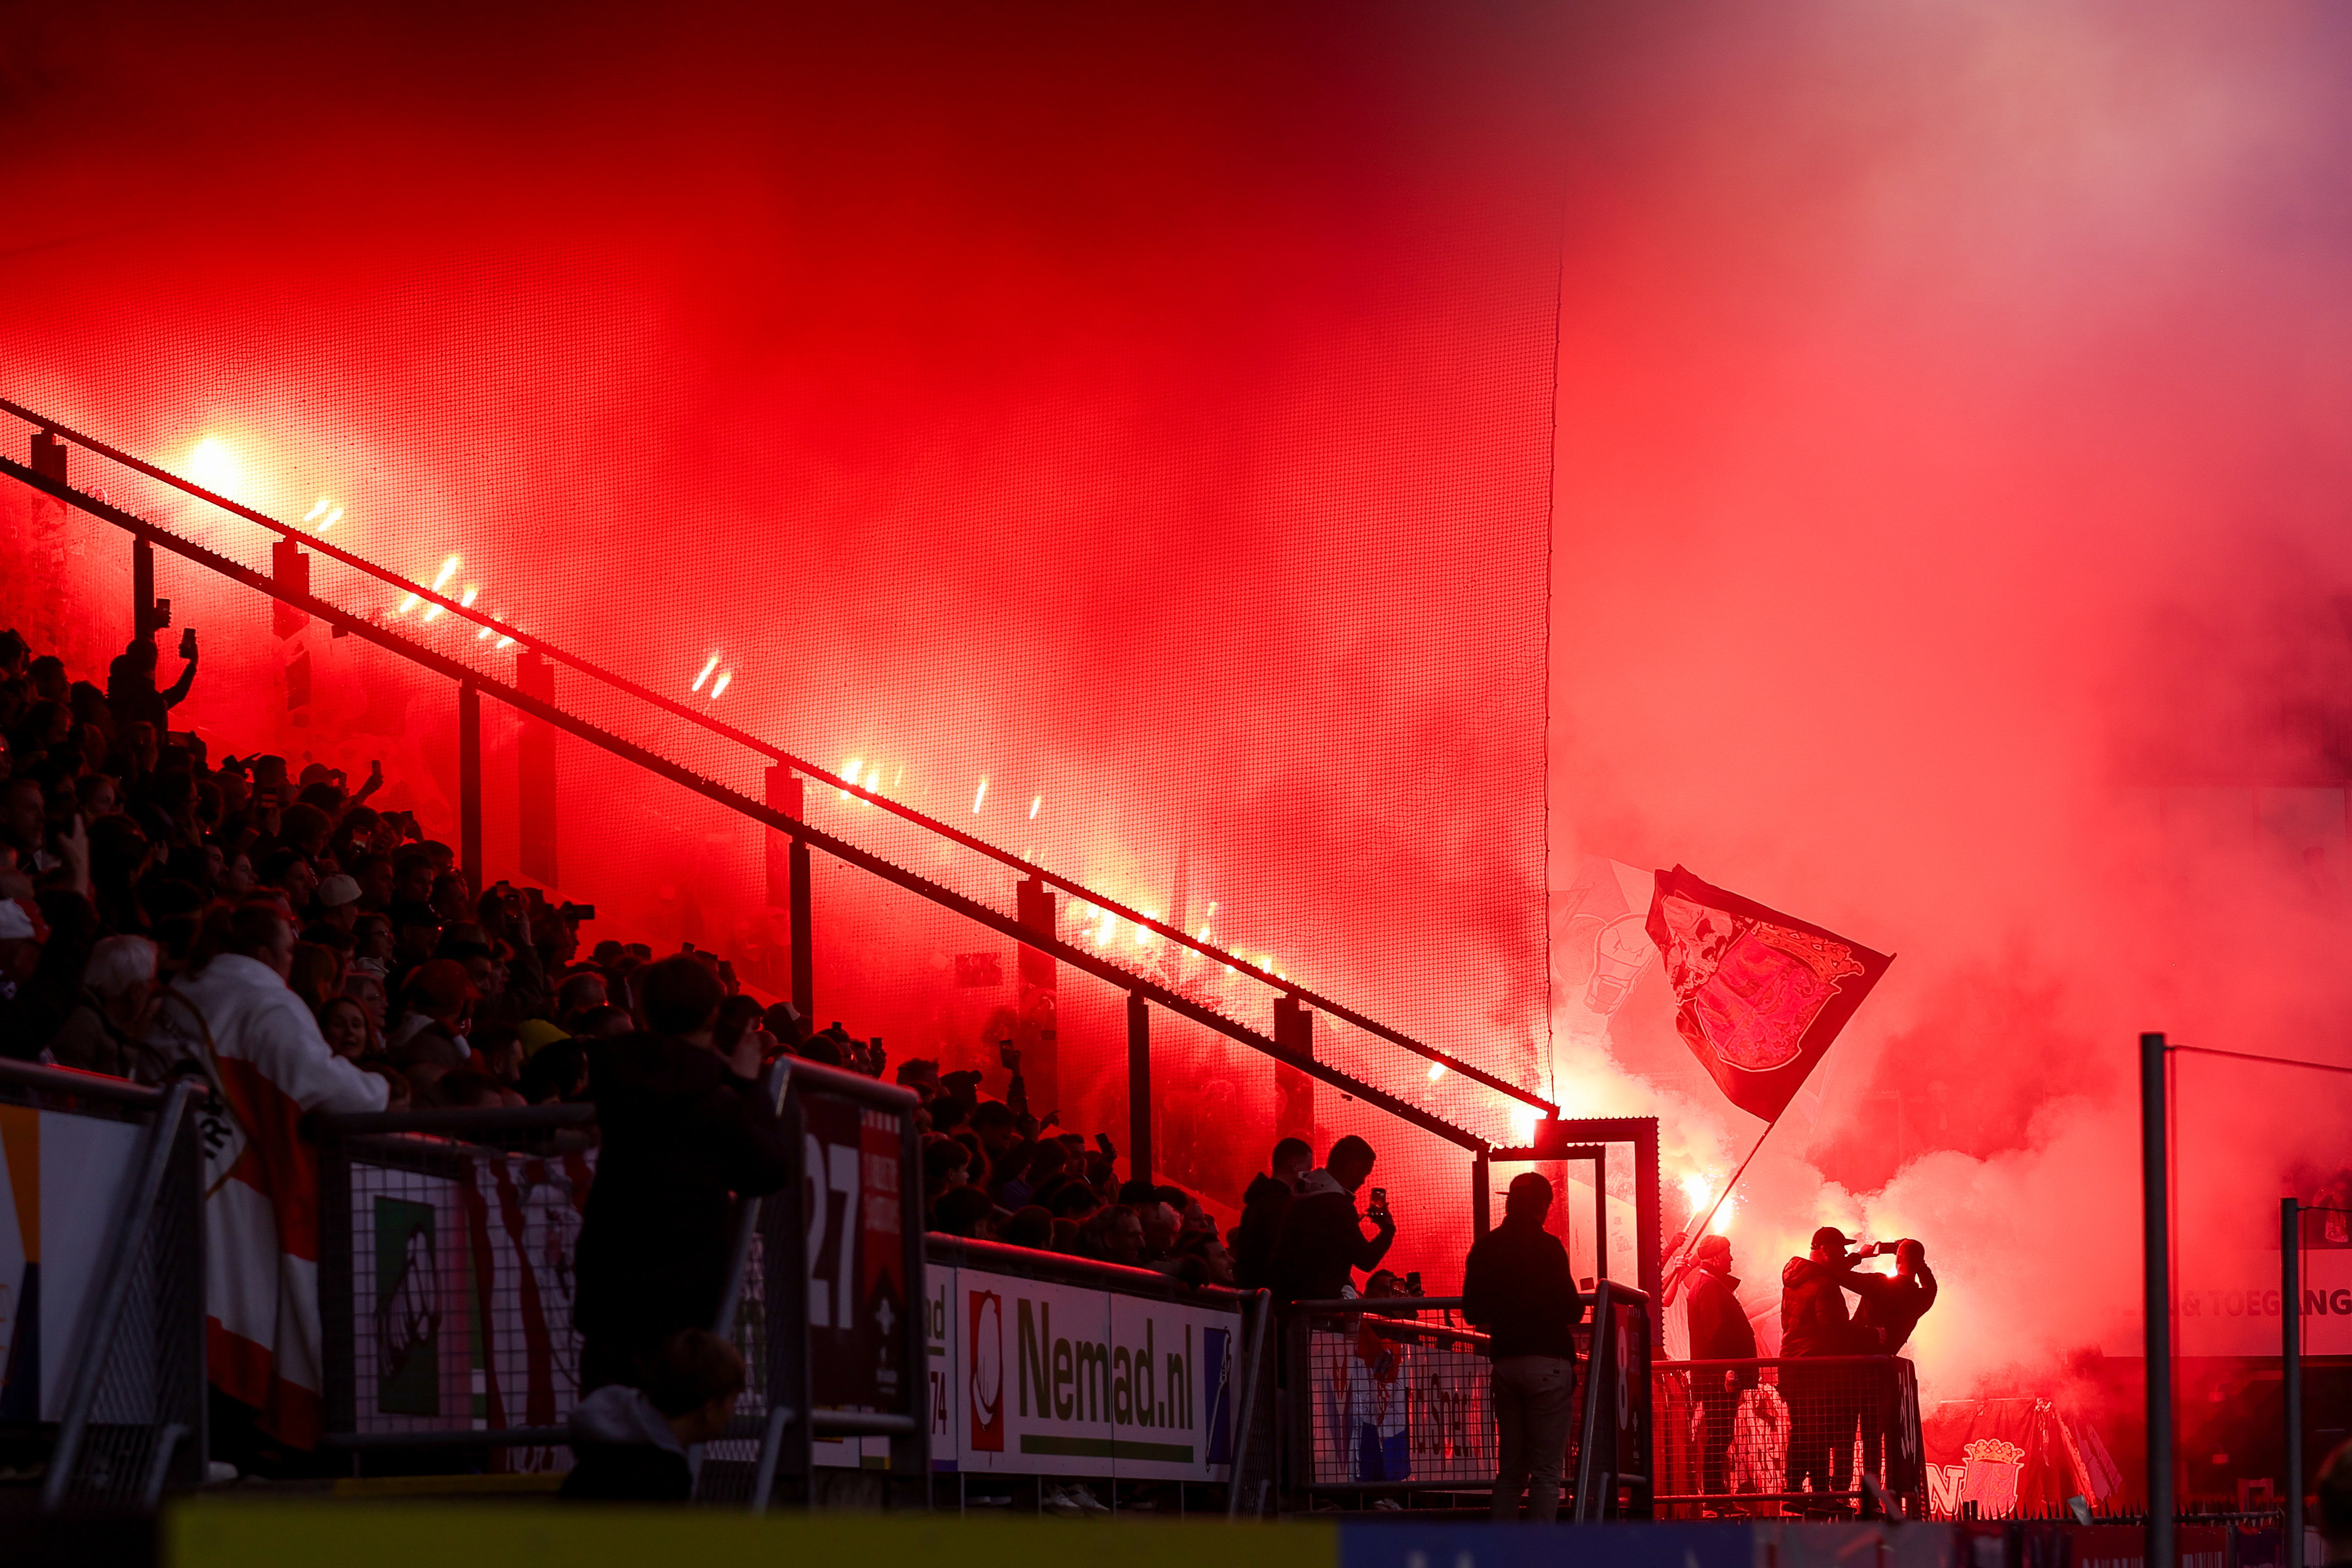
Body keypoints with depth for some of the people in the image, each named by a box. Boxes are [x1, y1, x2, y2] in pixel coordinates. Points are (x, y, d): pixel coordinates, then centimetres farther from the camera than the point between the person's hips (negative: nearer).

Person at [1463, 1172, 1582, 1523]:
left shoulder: (1484, 1248, 7)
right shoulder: (1547, 1247, -9)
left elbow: (1473, 1311, 12)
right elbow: (1570, 1310, -10)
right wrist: (1577, 1309, 12)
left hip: (1504, 1363, 5)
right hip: (1548, 1362, -5)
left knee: (1510, 1469, 11)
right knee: (1547, 1470, -4)